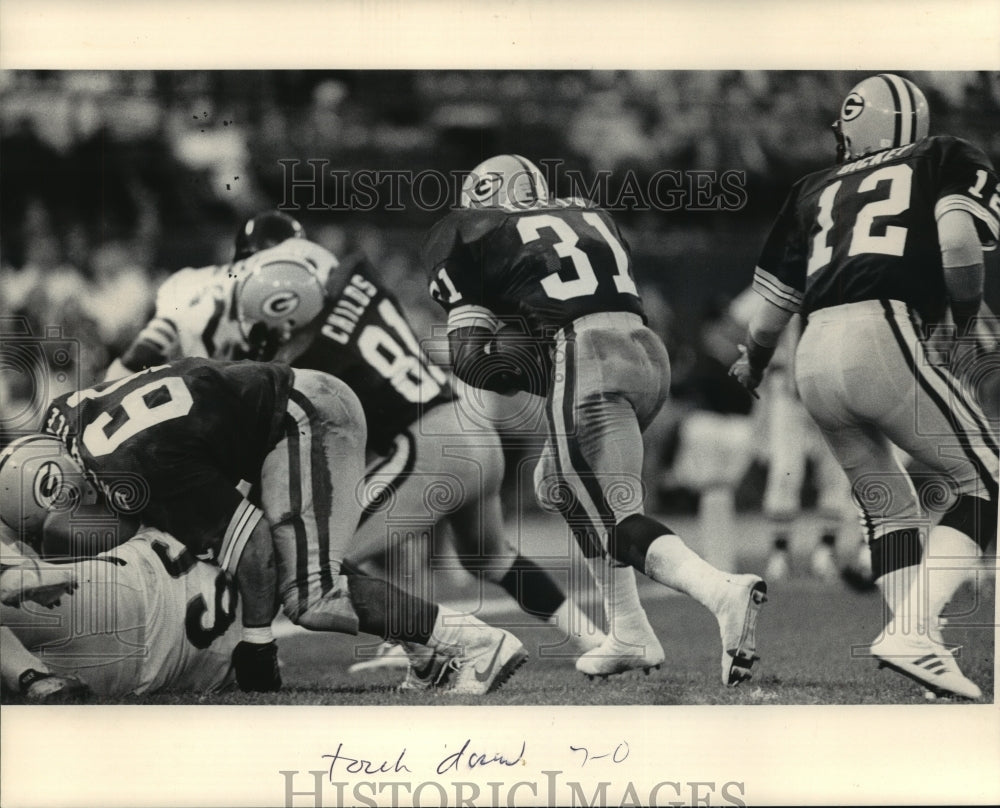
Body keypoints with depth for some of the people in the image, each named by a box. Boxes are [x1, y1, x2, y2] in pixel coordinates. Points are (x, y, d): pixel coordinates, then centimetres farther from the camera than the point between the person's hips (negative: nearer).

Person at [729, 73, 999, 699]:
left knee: (889, 508, 19)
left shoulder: (818, 190, 26)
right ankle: (912, 631, -16)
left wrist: (753, 364, 49)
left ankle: (918, 643, 6)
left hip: (816, 359, 5)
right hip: (884, 334, -5)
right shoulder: (949, 161, 14)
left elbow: (774, 301, 30)